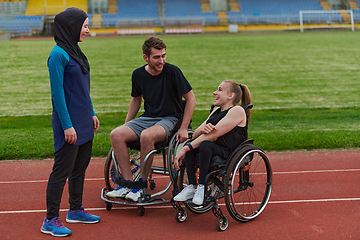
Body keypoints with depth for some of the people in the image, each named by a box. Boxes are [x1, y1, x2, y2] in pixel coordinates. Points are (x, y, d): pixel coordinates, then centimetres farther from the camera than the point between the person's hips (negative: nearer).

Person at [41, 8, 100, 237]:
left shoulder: (75, 51, 12)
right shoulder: (58, 54, -16)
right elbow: (57, 92, -18)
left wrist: (91, 114, 17)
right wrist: (67, 125, -19)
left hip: (84, 122, 9)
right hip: (69, 122, -9)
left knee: (80, 166, 16)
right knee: (62, 169, -3)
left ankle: (76, 210, 29)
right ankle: (51, 220, 6)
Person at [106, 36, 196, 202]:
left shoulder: (172, 71, -12)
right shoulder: (138, 75, 2)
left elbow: (190, 98, -7)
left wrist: (184, 128, -13)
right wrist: (126, 124, 14)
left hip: (170, 120, -5)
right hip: (147, 118, 5)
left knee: (146, 136, -36)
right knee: (116, 135, -20)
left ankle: (141, 185, -19)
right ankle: (128, 182, -14)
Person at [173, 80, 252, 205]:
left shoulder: (237, 111, -7)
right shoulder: (216, 111, 20)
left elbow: (213, 135, -18)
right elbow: (196, 134, 11)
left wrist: (185, 149, -21)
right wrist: (202, 129, -15)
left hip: (230, 155, -8)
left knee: (206, 144, -33)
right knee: (189, 144, -16)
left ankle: (202, 187, -19)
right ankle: (192, 186, -12)